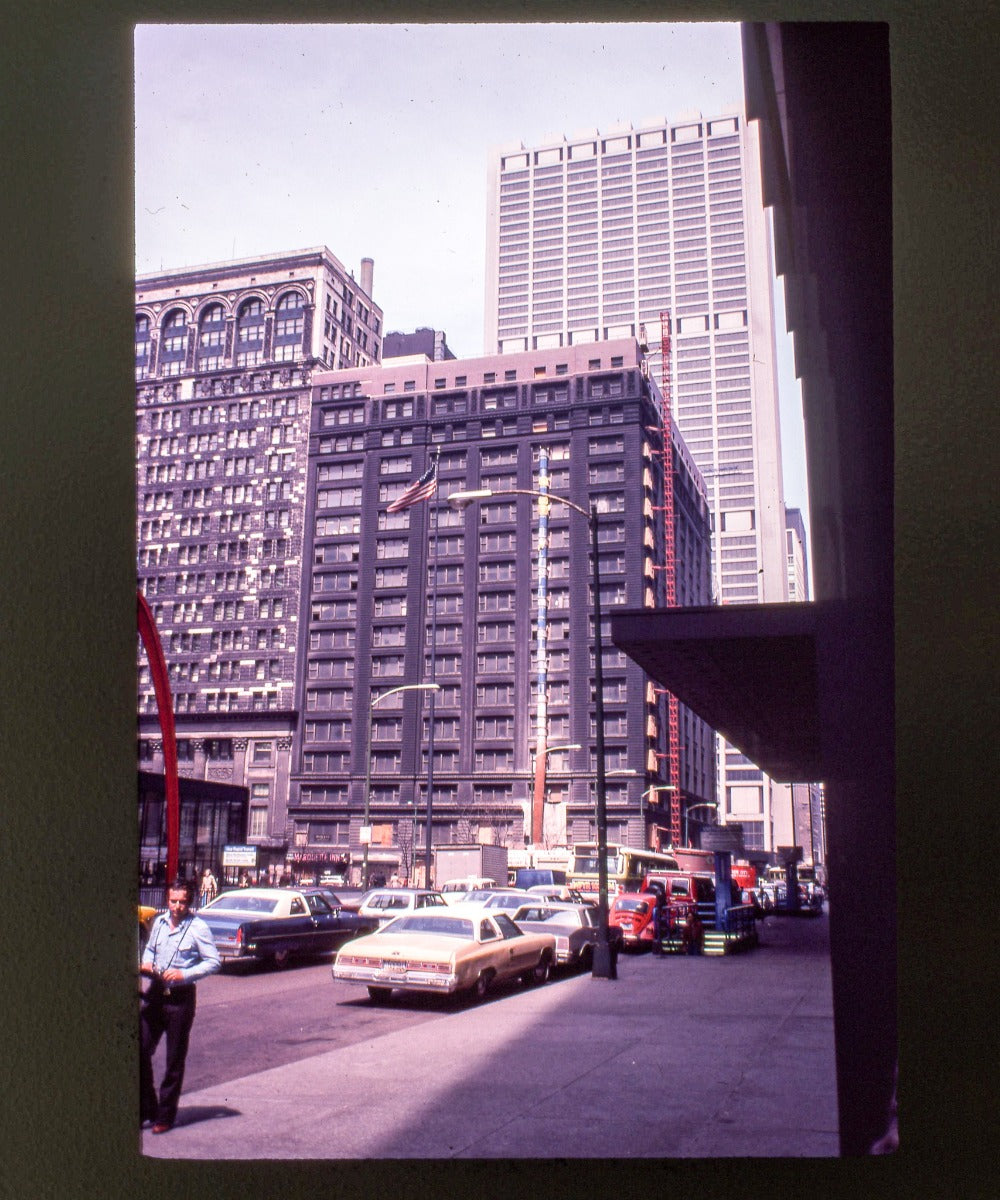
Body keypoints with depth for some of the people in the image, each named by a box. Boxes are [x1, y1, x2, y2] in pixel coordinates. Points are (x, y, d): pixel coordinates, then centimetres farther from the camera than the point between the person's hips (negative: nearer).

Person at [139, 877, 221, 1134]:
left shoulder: (198, 927, -10)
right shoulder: (159, 922, 7)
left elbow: (214, 961, -11)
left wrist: (185, 974, -20)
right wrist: (146, 964, 1)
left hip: (180, 997, -5)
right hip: (154, 993, 5)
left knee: (174, 1060, 5)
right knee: (141, 1050, 2)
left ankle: (165, 1116, 17)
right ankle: (146, 1110, 18)